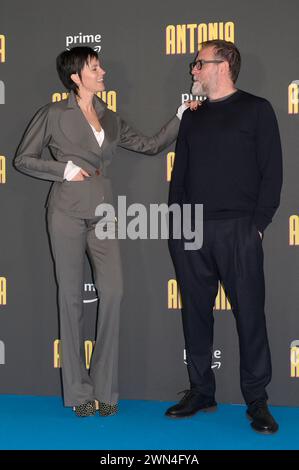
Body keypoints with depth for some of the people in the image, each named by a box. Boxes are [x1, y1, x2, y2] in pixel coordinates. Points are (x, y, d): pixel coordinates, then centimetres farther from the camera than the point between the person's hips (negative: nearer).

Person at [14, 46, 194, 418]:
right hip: (68, 212, -4)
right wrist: (64, 169, -7)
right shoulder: (54, 115, 2)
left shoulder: (110, 119, 15)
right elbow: (23, 159, 4)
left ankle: (105, 388, 6)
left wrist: (181, 117, 8)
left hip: (102, 213, 4)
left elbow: (150, 145, 16)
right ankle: (78, 392, 10)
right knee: (72, 297, 0)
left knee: (113, 294, -6)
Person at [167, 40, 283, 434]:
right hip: (190, 231, 5)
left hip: (238, 230, -5)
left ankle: (257, 400, 5)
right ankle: (201, 391, 18)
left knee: (249, 313, -3)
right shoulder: (192, 118, 18)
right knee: (195, 311, 7)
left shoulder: (256, 110, 4)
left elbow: (272, 172, -2)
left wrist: (258, 223, -9)